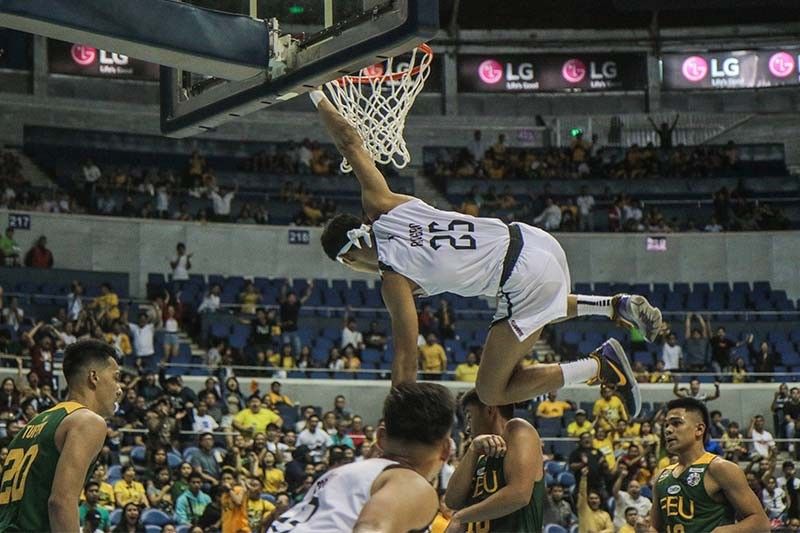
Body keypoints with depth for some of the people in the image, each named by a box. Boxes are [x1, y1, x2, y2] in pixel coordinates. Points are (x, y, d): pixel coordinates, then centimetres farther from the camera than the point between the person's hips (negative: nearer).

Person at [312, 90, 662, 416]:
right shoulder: (382, 206, 5)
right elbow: (350, 141, 11)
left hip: (526, 279, -9)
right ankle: (617, 306, 20)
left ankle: (602, 365, -5)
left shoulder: (394, 281, -11)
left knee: (492, 393, 3)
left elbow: (406, 357, -9)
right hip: (530, 239, 9)